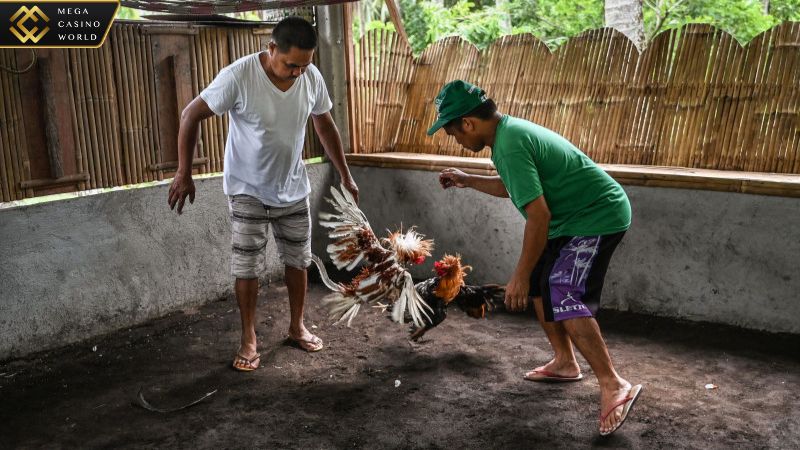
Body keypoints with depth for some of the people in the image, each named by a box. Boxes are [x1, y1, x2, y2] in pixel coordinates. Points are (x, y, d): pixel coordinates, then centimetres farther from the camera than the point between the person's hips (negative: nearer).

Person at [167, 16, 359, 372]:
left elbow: (325, 126, 6)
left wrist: (345, 176, 9)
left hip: (294, 189, 4)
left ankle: (297, 327, 30)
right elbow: (191, 116, -16)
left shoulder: (312, 78, -11)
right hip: (248, 190, -4)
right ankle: (249, 340, 17)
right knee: (247, 267, 0)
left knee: (298, 260, 11)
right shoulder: (239, 76, -25)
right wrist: (184, 174, -17)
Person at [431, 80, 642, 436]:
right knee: (539, 285, 15)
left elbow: (538, 215, -28)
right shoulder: (509, 130, 8)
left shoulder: (510, 146, -25)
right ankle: (565, 363, 27)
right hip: (575, 217, 11)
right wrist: (467, 181, 24)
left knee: (564, 298, -20)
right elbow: (514, 187, 25)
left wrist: (520, 275, -20)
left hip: (598, 217, -11)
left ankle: (615, 387, -13)